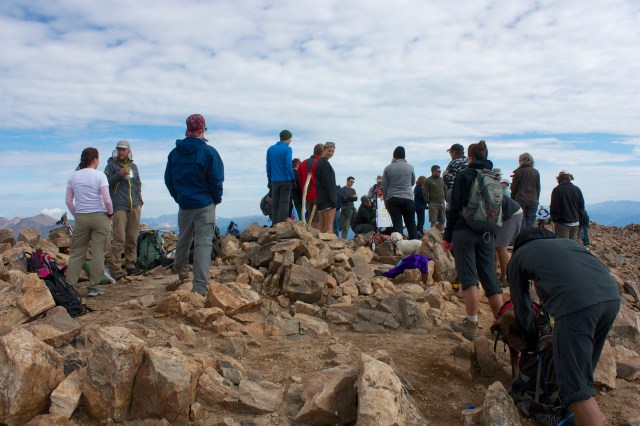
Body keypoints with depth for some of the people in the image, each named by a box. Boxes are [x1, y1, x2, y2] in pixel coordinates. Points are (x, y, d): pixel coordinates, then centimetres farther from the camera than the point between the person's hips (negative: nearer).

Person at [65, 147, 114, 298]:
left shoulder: (73, 177, 6)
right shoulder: (99, 175, -7)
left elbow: (68, 201, 7)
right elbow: (107, 199, -12)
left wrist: (76, 215, 18)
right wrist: (110, 213, 3)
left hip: (81, 217, 4)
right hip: (100, 217, -4)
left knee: (76, 253, 12)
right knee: (98, 253, 2)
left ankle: (69, 285, 11)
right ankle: (93, 287, 5)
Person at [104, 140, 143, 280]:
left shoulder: (133, 166, 19)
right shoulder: (112, 165, 5)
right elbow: (106, 183, -5)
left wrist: (139, 200, 16)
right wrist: (118, 174, -16)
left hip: (135, 207, 5)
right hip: (119, 207, -5)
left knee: (132, 238, 7)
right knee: (119, 239, -11)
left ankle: (130, 265, 15)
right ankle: (115, 268, -9)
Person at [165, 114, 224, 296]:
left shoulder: (174, 152, 3)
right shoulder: (209, 152, -12)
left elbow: (168, 179, 7)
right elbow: (216, 180, -13)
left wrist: (178, 197, 18)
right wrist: (217, 199, 3)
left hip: (184, 204, 5)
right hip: (205, 204, -5)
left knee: (184, 239, 23)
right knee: (203, 243, -4)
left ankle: (181, 272, 43)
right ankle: (200, 286, -8)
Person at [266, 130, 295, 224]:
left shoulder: (270, 149, 9)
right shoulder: (287, 149, -7)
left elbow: (268, 166, 10)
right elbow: (288, 165, -14)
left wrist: (269, 180, 15)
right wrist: (293, 178, -7)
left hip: (274, 181, 5)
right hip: (285, 180, -5)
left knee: (275, 204, 9)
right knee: (284, 203, 0)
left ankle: (274, 225, 10)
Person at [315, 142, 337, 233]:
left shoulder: (319, 162, 18)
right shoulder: (325, 163, -12)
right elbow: (327, 183, -18)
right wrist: (333, 199, -17)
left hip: (320, 198, 10)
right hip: (327, 198, -10)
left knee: (322, 224, 10)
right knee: (329, 224, -10)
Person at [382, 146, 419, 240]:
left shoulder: (388, 168, 1)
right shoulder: (410, 167, 1)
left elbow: (384, 187, 4)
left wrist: (385, 200, 14)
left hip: (392, 199, 0)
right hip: (408, 198, 0)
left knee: (397, 225, 1)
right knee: (411, 224, 8)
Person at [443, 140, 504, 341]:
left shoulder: (464, 175, -4)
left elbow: (454, 208, -6)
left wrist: (448, 236, -2)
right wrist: (493, 234, 19)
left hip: (464, 232, -5)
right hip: (487, 235, 5)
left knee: (468, 279, -3)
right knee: (490, 280, 10)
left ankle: (471, 325, -5)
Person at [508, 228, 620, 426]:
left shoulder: (517, 256, 24)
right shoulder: (568, 242, 36)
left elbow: (522, 309, 29)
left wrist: (533, 342, 45)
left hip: (575, 305, -6)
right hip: (612, 296, 7)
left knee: (575, 385, 0)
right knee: (584, 367, 27)